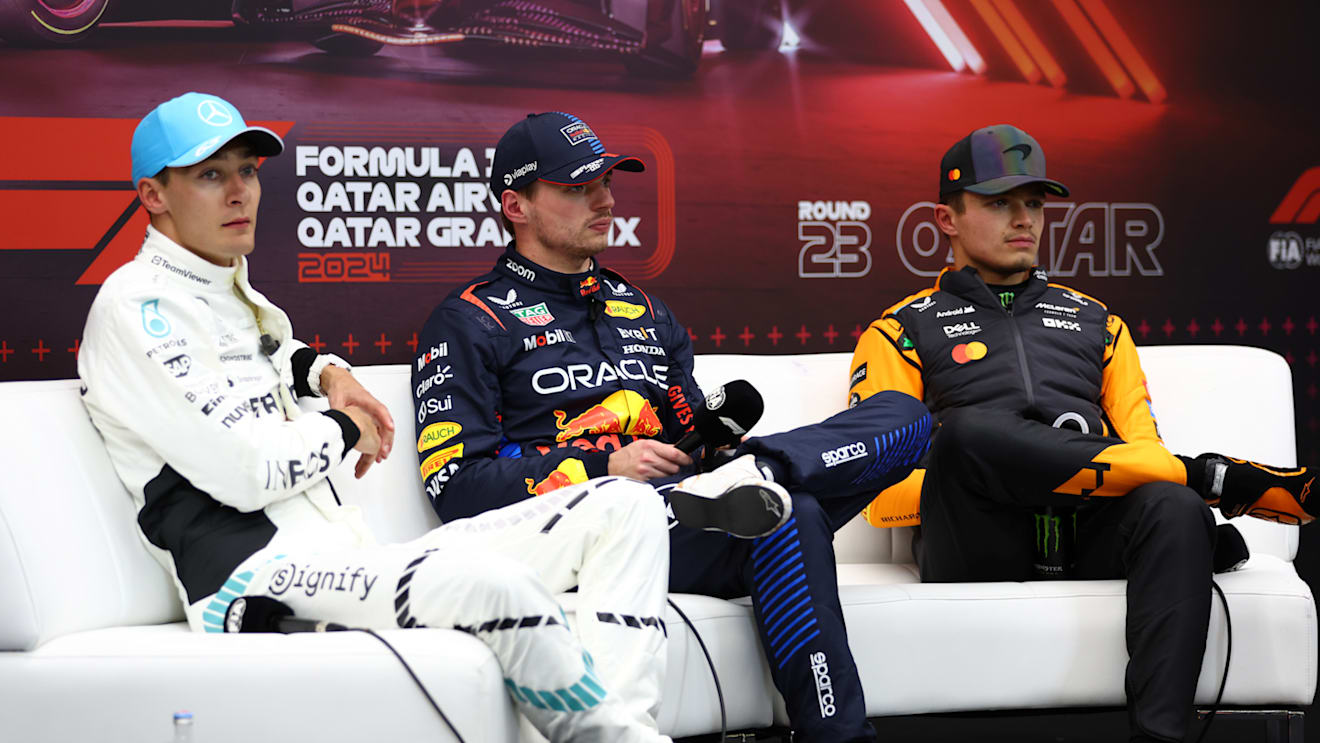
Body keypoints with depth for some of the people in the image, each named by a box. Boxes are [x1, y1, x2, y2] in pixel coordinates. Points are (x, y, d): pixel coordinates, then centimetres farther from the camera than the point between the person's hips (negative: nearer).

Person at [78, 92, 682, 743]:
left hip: (352, 562, 10)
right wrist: (344, 431, 3)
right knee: (492, 584, -38)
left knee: (622, 507, 0)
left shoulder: (230, 290, 22)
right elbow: (244, 472, -16)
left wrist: (323, 371, 25)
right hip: (251, 573, -10)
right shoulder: (138, 303, -6)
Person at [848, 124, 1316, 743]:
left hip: (1087, 540, 3)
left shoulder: (1094, 321, 30)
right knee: (969, 429, -35)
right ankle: (1209, 477, -23)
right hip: (979, 547, -2)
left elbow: (1142, 444, 22)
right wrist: (978, 476, -11)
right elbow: (879, 493, 5)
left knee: (1174, 507, -33)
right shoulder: (901, 332, 18)